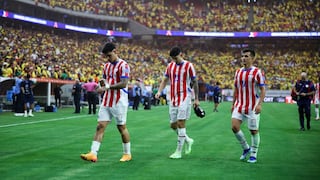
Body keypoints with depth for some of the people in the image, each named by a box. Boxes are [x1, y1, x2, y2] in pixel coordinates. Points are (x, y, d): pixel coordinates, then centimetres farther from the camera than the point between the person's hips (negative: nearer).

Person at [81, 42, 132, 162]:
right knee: (100, 126, -2)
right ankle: (93, 153, -7)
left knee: (122, 127, 3)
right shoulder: (106, 65, 14)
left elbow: (123, 84, -20)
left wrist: (107, 87, -23)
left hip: (119, 102, -7)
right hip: (106, 102, 7)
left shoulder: (123, 65, -10)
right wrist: (102, 82, -1)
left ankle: (127, 154, 18)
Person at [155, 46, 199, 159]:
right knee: (173, 125, 7)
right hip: (173, 99, 6)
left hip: (184, 98, -6)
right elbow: (165, 80, 16)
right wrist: (159, 91, -1)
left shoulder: (188, 66, -5)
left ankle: (178, 152, -3)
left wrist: (196, 99, 1)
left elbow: (195, 82, 1)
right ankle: (188, 140, 31)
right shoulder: (170, 66, 9)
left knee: (181, 123, -10)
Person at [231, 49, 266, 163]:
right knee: (234, 127, -8)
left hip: (252, 107, -5)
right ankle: (246, 148, 13)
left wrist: (260, 104, -19)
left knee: (254, 131, 2)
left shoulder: (257, 72, -7)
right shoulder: (238, 72, 10)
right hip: (239, 106, 5)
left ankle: (253, 154, 17)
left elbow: (263, 90, -9)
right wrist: (233, 104, 16)